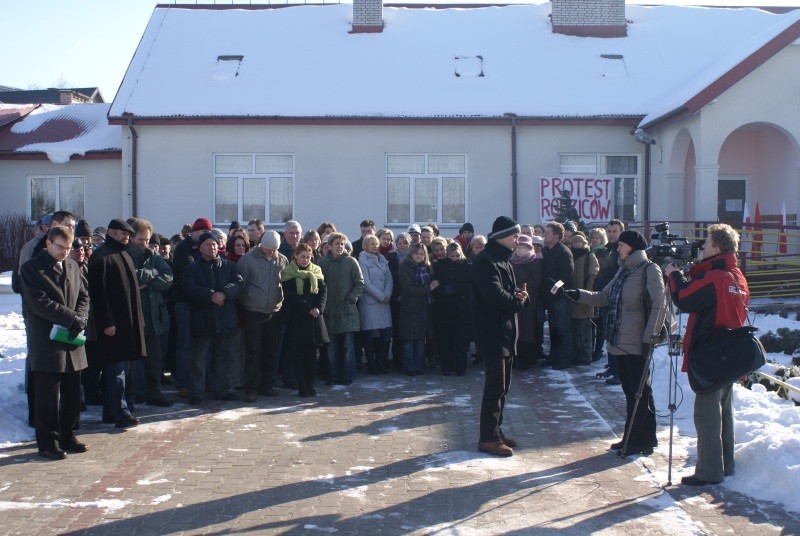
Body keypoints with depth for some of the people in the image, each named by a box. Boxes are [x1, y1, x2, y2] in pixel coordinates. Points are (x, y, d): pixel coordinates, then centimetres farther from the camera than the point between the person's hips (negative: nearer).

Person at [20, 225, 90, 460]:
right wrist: (72, 319, -19)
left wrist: (80, 319, -7)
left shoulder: (72, 267, 13)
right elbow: (40, 303, -15)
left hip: (72, 340, 6)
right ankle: (47, 442, 11)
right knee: (47, 396, 0)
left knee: (72, 394, 11)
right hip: (46, 344, -6)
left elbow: (84, 296, 13)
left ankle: (67, 436, 23)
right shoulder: (31, 269, -7)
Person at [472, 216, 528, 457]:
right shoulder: (485, 261, -15)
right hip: (492, 334, -10)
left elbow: (512, 291, 16)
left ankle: (496, 430, 26)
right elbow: (495, 295, -28)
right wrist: (518, 301, -12)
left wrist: (521, 296, -7)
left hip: (506, 333, 10)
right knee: (495, 387, -7)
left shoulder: (503, 260, 17)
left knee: (502, 386, 15)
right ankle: (488, 439, -1)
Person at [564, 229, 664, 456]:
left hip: (636, 343, -9)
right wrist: (579, 295, 3)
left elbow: (659, 305, -18)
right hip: (620, 342, 9)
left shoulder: (649, 270, -11)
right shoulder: (623, 271, 16)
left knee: (641, 391, 0)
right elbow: (603, 297, 18)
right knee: (630, 391, 15)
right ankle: (632, 437, 24)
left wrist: (649, 337, -21)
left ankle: (644, 441, 8)